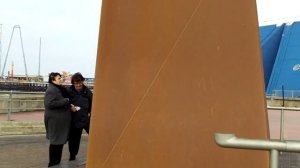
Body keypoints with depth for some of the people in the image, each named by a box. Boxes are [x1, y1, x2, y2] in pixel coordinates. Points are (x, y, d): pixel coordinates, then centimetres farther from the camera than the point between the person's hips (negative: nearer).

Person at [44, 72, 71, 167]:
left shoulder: (59, 89, 13)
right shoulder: (51, 90, -16)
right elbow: (50, 103, -26)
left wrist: (69, 106, 8)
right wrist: (65, 101, -21)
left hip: (61, 120, 10)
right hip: (55, 120, -10)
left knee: (60, 141, 17)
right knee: (56, 142, 0)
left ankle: (56, 162, 30)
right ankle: (53, 164, 14)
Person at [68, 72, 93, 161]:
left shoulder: (87, 90, 0)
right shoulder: (69, 91, -8)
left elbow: (92, 102, 10)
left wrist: (90, 112, 0)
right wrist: (70, 107, -20)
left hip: (86, 118, 2)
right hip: (75, 119, -2)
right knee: (74, 138, 9)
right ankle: (72, 155, 28)